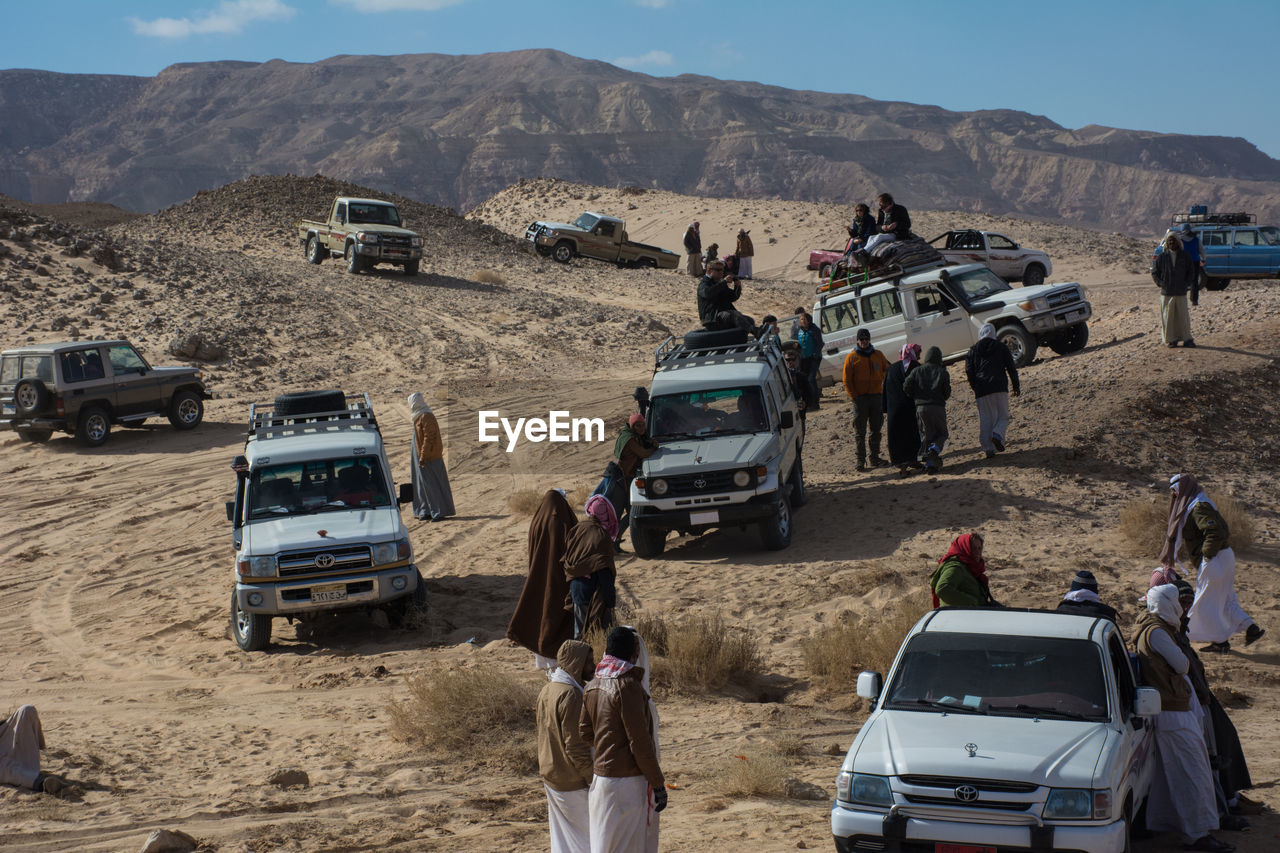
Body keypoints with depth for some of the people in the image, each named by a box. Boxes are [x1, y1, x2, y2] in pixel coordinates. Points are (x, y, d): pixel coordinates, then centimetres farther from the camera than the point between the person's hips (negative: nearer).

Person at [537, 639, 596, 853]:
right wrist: (593, 779, -17)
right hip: (573, 783, -9)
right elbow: (576, 745, -22)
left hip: (550, 777, 9)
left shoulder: (547, 690, 8)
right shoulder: (570, 695, -21)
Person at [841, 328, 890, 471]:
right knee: (860, 432, -3)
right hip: (860, 398, -3)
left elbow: (887, 369, 22)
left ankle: (875, 457, 17)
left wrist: (881, 380, 6)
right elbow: (847, 380, -1)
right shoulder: (852, 357, -1)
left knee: (876, 430, 9)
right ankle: (861, 460, 0)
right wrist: (854, 396, -9)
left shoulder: (878, 355, 9)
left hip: (877, 396, 3)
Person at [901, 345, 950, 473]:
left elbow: (906, 387, -1)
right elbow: (947, 393, 0)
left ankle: (929, 463, -3)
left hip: (921, 407, 2)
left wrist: (915, 397, 16)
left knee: (926, 435, 7)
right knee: (942, 433, 12)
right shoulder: (943, 372, 3)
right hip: (938, 407, -1)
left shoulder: (917, 371, 6)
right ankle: (934, 450, -18)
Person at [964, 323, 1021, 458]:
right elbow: (1011, 368, 6)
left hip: (982, 390, 1)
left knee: (985, 419, 5)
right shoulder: (1001, 348, 6)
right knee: (1003, 416, 9)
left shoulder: (973, 350, 8)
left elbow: (969, 371, 5)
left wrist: (975, 387, 16)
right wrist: (1016, 386, 14)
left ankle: (988, 448, -1)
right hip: (999, 387, -1)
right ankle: (997, 434, -19)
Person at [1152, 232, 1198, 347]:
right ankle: (1169, 340, 7)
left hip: (1181, 292, 1)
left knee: (1183, 316, 1)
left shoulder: (1185, 256, 6)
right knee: (1168, 316, 0)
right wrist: (1161, 283, -4)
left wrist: (1186, 284, -1)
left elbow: (1191, 272, 12)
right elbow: (1154, 272, 8)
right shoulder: (1162, 257, 4)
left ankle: (1186, 339, 8)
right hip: (1166, 292, 0)